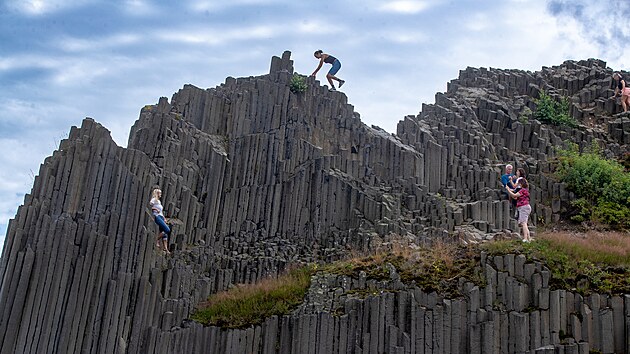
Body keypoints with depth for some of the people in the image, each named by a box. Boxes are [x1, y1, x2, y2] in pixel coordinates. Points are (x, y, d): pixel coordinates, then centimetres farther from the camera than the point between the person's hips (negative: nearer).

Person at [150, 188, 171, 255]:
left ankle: (166, 248, -4)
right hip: (157, 216, -9)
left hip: (161, 217, 9)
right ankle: (157, 240, -8)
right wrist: (156, 209, -17)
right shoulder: (154, 200, 0)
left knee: (165, 233, 0)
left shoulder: (159, 201, 25)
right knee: (167, 230, -19)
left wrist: (164, 218, 19)